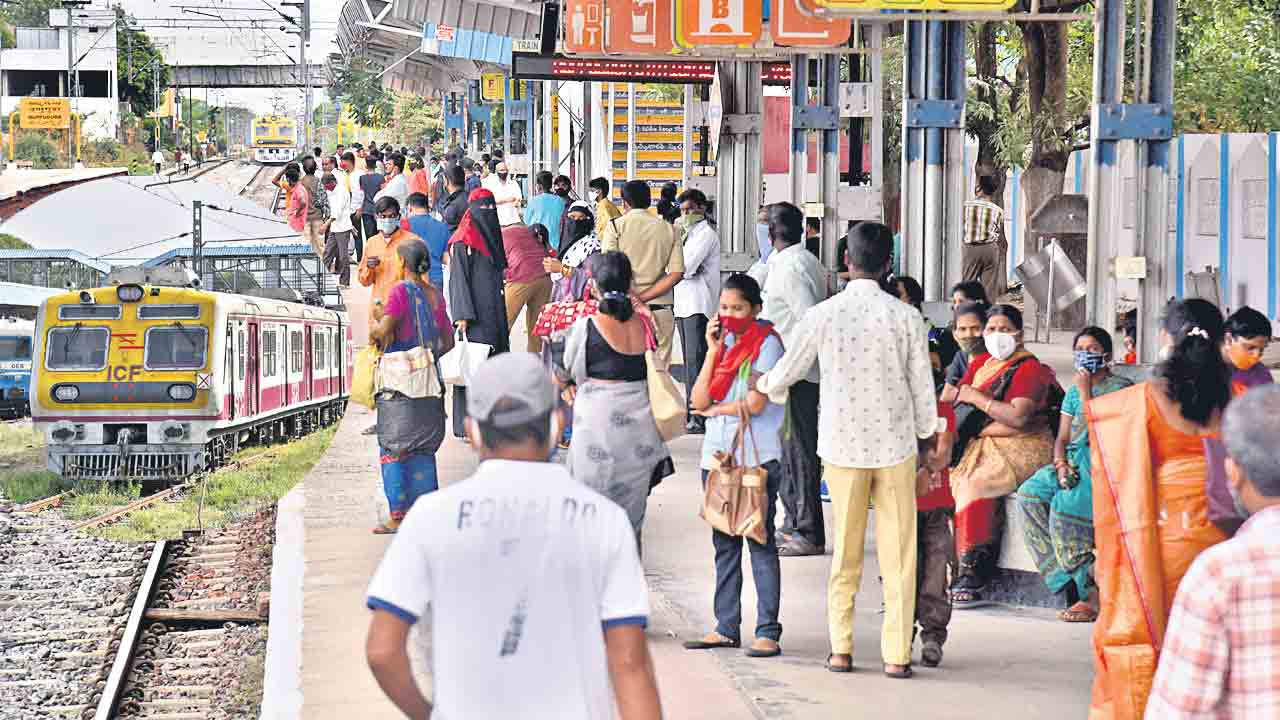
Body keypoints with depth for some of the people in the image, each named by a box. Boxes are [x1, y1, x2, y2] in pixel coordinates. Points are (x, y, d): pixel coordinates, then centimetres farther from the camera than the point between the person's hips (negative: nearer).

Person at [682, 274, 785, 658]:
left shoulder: (766, 343, -4)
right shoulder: (721, 342, 13)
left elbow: (755, 403, -14)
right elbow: (699, 400, 3)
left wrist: (715, 409, 1)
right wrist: (713, 351, -2)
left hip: (757, 458, -7)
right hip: (718, 455, 7)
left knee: (760, 542, -6)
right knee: (724, 543, 10)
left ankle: (768, 631, -5)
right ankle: (726, 627, 16)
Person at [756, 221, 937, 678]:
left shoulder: (822, 315, -6)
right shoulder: (905, 318, -8)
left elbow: (784, 375, 5)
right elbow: (922, 387, -1)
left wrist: (763, 383, 28)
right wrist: (925, 435, 15)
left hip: (842, 445, 1)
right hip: (896, 444, -1)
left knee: (845, 552, 12)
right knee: (898, 551, 6)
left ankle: (841, 649, 11)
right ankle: (897, 654, 5)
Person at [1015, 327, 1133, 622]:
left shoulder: (1121, 387, 2)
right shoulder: (1073, 393, 24)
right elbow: (1062, 438, 16)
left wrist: (1085, 392, -6)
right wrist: (1061, 464, -4)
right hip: (1073, 462, 7)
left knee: (1065, 505, -32)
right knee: (1029, 495, -20)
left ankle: (1090, 592, -26)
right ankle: (1067, 579, -23)